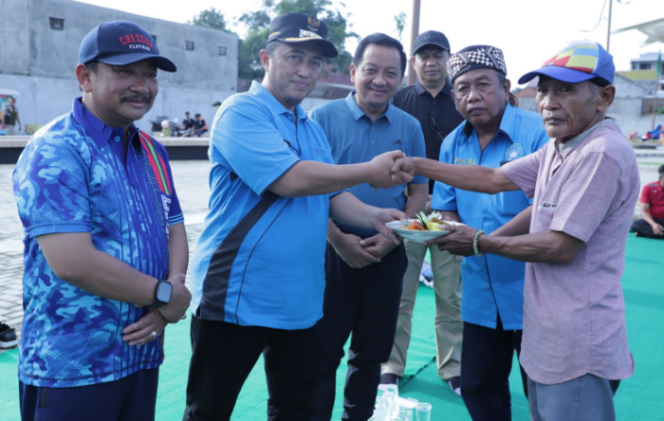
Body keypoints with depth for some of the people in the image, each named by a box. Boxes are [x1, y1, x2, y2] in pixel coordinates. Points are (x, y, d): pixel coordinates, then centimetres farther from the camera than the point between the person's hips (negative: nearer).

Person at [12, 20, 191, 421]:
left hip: (143, 354, 7)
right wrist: (164, 295, -14)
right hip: (70, 368, -7)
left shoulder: (153, 151, 10)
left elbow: (175, 232, 11)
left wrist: (174, 288, -9)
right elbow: (72, 261, -23)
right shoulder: (55, 151, -14)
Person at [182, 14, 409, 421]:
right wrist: (370, 171, -14)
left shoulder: (313, 130, 13)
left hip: (300, 302, 7)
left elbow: (331, 196, 15)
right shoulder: (240, 113, -12)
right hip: (236, 300, -7)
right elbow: (289, 179, -24)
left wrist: (373, 216, -5)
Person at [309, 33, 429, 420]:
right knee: (323, 351, 5)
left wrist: (391, 237, -7)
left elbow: (418, 192, 8)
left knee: (371, 354, 15)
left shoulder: (410, 127, 6)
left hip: (387, 254, 3)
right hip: (333, 251, -3)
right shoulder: (324, 118, -4)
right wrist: (339, 239, -14)